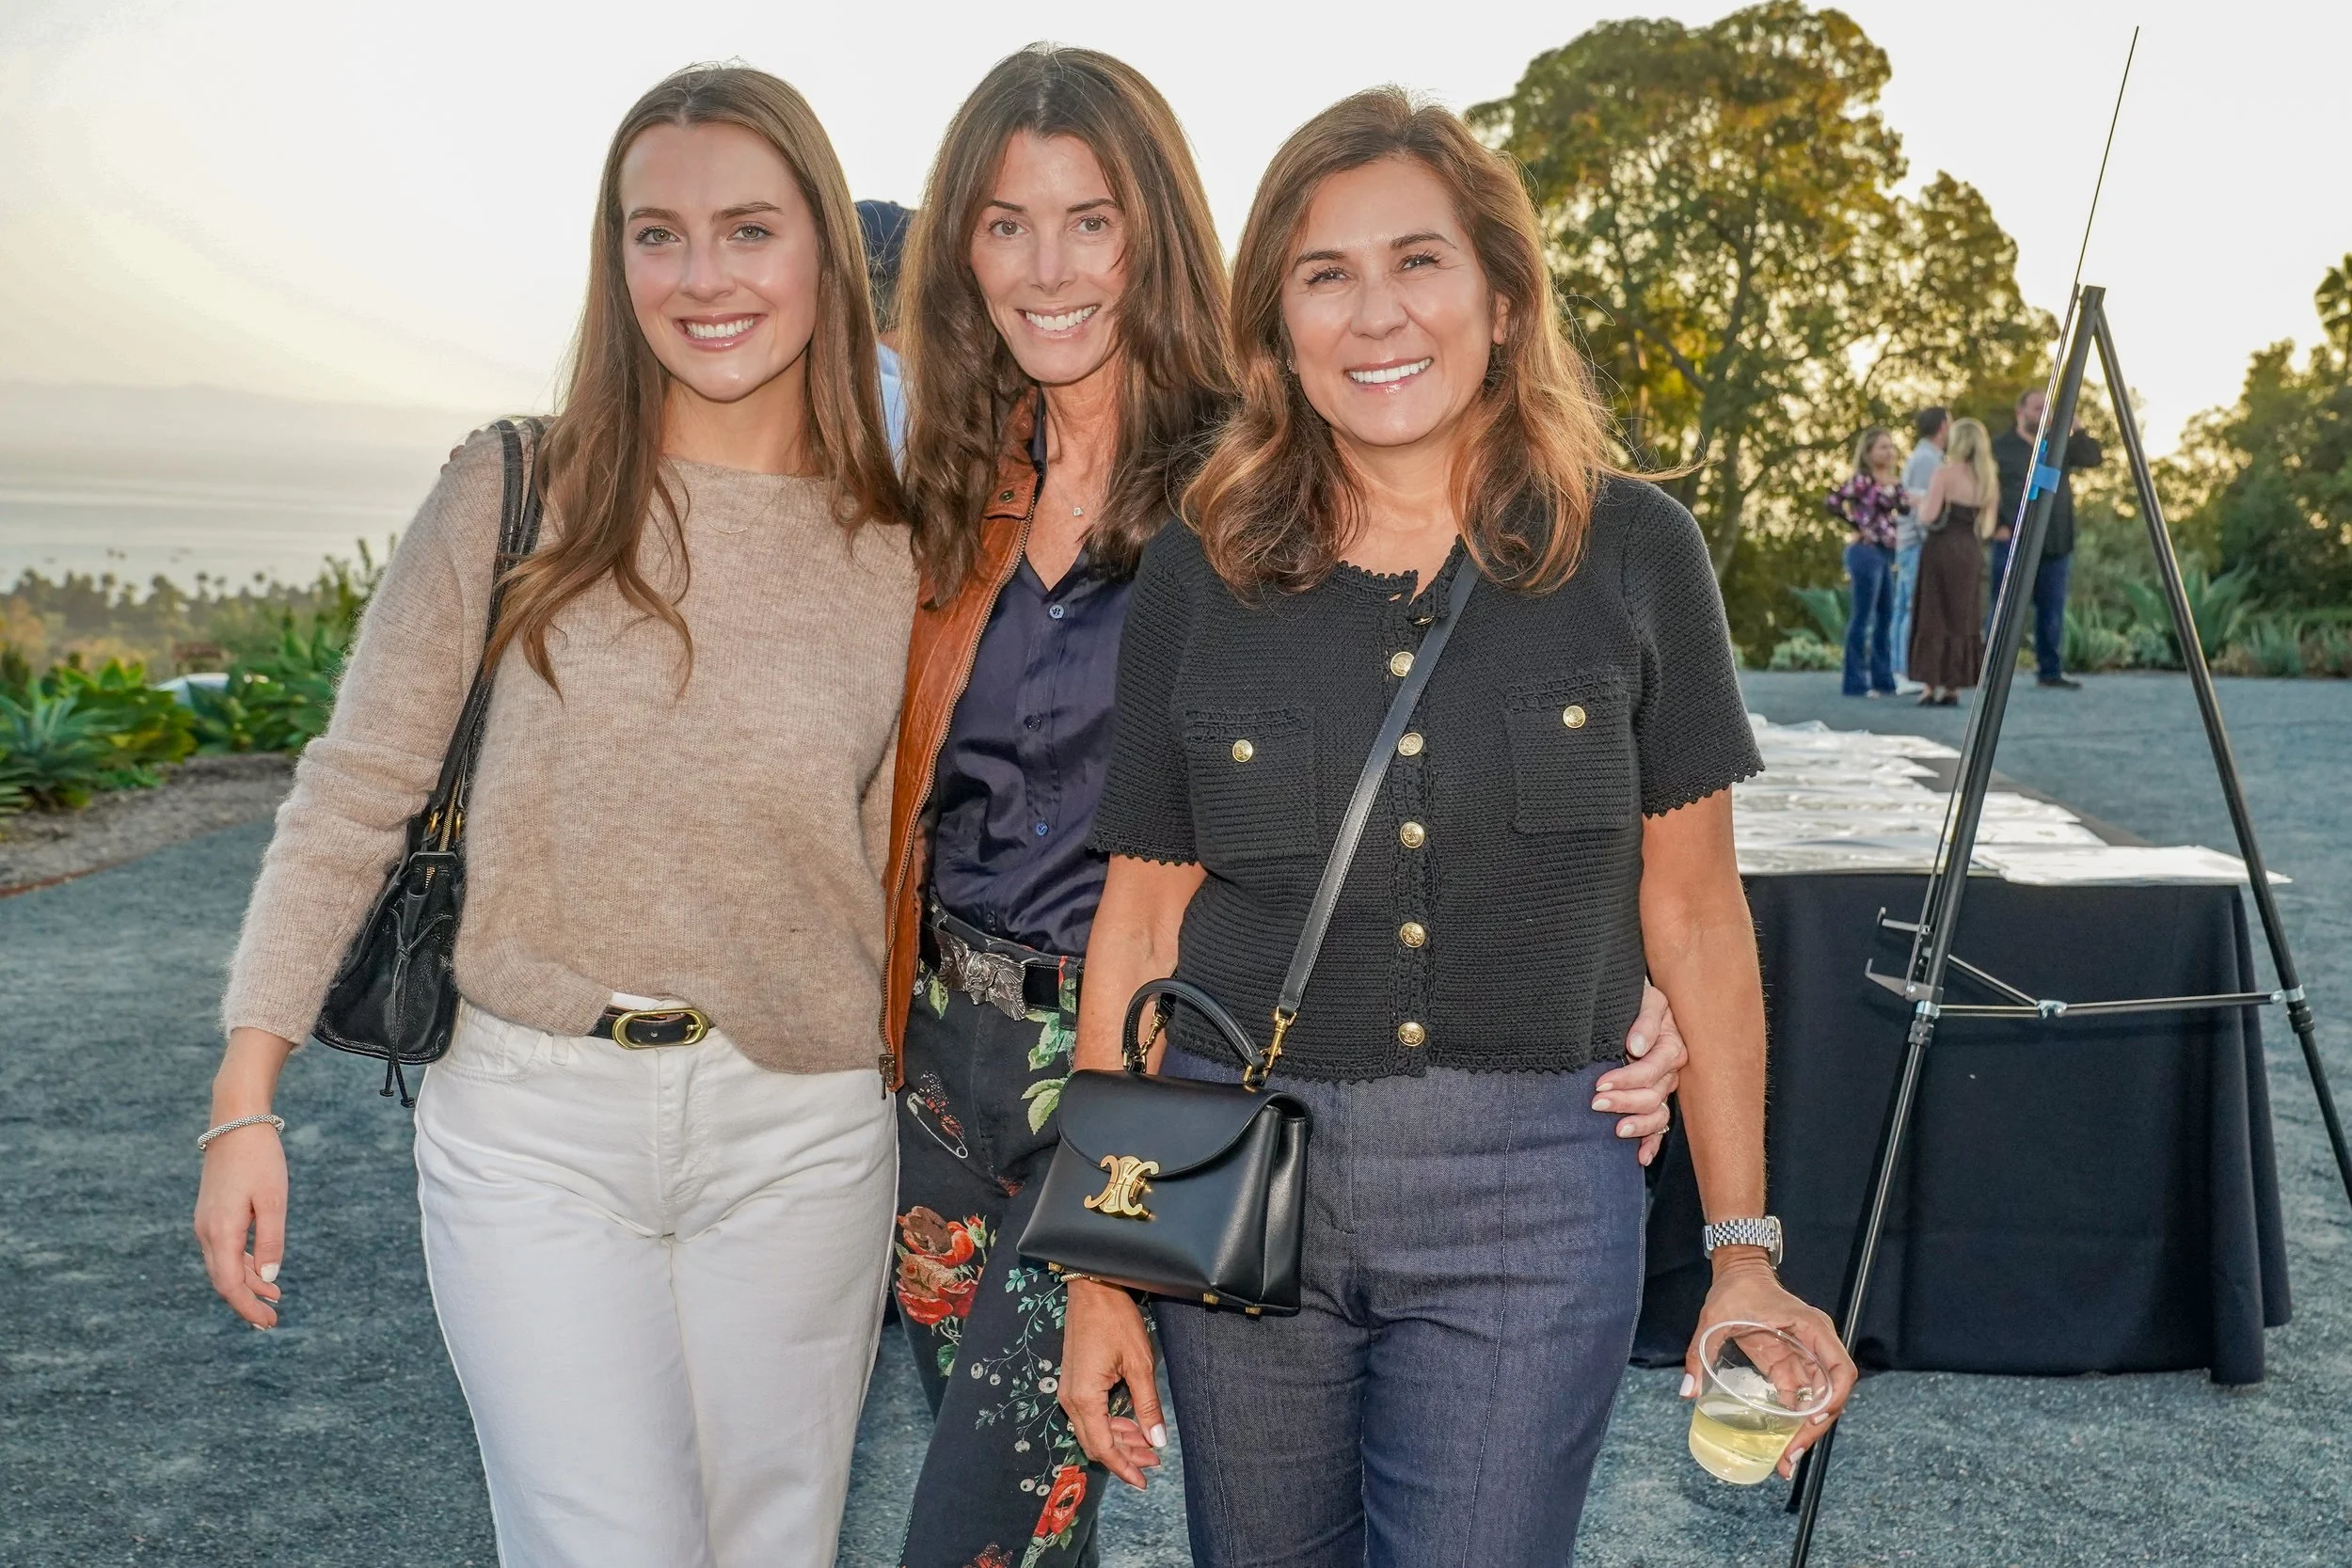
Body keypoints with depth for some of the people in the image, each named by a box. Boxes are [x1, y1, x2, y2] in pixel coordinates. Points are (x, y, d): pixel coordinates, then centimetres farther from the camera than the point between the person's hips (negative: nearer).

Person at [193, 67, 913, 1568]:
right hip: (532, 1119, -1)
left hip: (800, 1131, 2)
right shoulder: (516, 494, -3)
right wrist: (246, 1099, -4)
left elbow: (898, 857, 7)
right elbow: (355, 792, 0)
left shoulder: (900, 557, 1)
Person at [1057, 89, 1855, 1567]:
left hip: (1527, 1190, -1)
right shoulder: (1199, 573, 0)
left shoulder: (1631, 554, -3)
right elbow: (1140, 921, 3)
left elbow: (1695, 914, 2)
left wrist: (1743, 1251, 1)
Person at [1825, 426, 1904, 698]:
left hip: (1886, 553, 8)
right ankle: (1856, 683, -1)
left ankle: (1883, 679, 18)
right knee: (1862, 618, -5)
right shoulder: (1861, 480, -9)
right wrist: (1858, 527, -13)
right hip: (1866, 551, -8)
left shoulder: (1891, 482, 14)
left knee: (1885, 618, 11)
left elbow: (1901, 509, 23)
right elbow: (1833, 502, -19)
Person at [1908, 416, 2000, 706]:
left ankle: (1931, 685, -4)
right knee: (1963, 617, 10)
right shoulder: (1988, 478, 9)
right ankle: (1954, 687, 9)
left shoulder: (1945, 474, -10)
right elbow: (1987, 524, 12)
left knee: (1934, 616, -1)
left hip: (1942, 549, -5)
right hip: (1971, 552, 5)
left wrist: (1921, 502, 5)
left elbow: (1928, 517, -15)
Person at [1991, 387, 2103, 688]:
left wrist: (2078, 431, -5)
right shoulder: (2000, 447, 2)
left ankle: (2050, 671, 13)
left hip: (2055, 543, 5)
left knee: (2052, 609, 7)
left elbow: (2095, 457, 7)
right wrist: (1997, 525, -9)